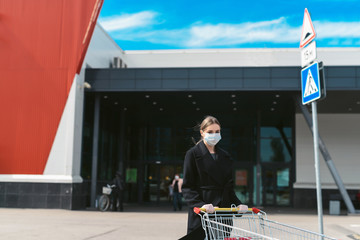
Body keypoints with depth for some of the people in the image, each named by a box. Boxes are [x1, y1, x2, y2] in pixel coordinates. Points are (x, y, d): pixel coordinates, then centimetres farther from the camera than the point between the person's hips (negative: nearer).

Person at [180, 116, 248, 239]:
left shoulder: (225, 156, 15)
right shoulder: (193, 154, 0)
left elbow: (229, 187, 17)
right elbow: (187, 187, -5)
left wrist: (238, 204, 0)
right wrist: (201, 205, -20)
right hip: (201, 215, -4)